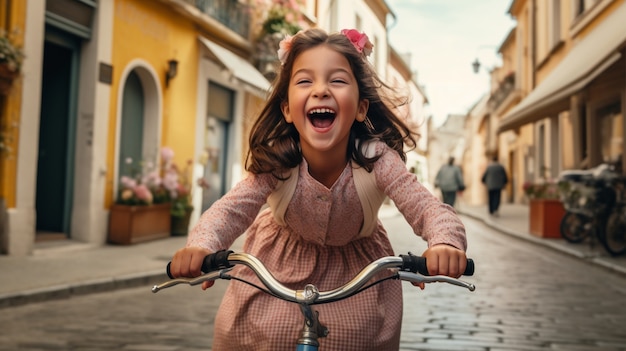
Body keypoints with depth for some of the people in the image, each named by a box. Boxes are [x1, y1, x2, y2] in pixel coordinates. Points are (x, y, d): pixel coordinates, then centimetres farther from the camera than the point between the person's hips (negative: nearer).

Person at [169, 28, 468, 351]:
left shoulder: (375, 158, -29)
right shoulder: (274, 162, -27)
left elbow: (428, 209, -34)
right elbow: (232, 208, -34)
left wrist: (445, 243, -59)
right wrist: (201, 245, -57)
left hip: (357, 265, 0)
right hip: (283, 259, 0)